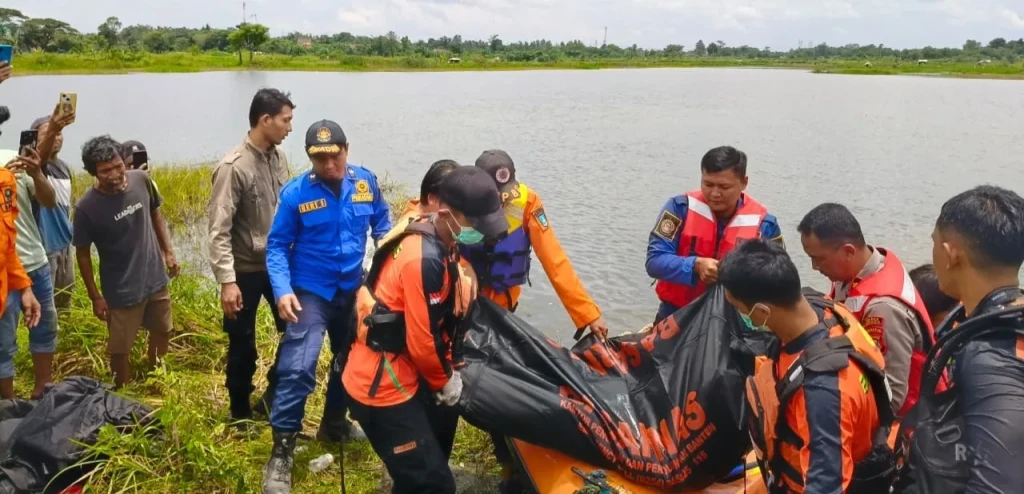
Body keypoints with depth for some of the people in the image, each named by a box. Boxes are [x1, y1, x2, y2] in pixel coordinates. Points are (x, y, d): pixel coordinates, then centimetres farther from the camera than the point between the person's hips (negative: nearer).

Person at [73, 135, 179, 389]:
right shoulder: (87, 207, -22)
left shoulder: (141, 180, -12)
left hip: (156, 278, 5)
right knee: (120, 350, 9)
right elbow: (82, 253, -11)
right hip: (121, 290, -5)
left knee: (162, 332, 24)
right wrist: (95, 297, -8)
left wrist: (168, 251, 8)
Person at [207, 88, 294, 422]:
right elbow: (219, 230, -19)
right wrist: (227, 281, -22)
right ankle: (240, 413, 29)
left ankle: (272, 397, 32)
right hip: (246, 270, -6)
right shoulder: (233, 167, -19)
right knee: (242, 346, 9)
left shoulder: (279, 156, 0)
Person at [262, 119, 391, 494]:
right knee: (297, 369, -15)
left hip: (353, 289, 5)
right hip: (310, 291, -5)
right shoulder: (295, 193, -16)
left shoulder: (366, 182, -7)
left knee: (351, 360, 20)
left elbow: (382, 222, 10)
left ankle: (334, 424, 43)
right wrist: (282, 290, -23)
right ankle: (281, 453, -3)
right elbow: (277, 246, -11)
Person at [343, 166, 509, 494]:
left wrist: (447, 371, 12)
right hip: (381, 387, -10)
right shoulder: (425, 260, -29)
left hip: (402, 374, 10)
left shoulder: (433, 240, 2)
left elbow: (441, 320, 13)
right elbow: (422, 341, -23)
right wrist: (444, 379, -5)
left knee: (440, 425, 32)